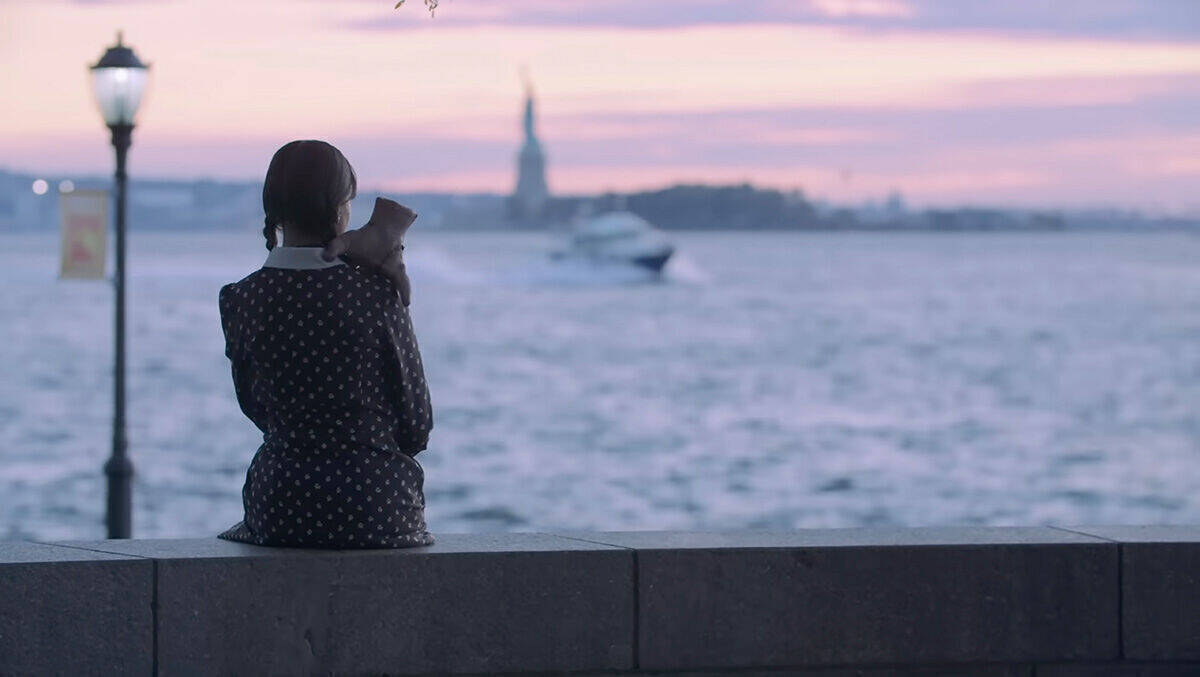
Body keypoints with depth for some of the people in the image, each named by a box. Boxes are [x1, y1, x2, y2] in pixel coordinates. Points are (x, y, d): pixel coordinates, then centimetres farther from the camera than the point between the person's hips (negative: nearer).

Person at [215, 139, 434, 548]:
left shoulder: (240, 300, -4)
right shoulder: (375, 293, -11)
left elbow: (257, 410, 9)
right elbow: (417, 426, -3)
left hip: (279, 514, 2)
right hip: (378, 510, -2)